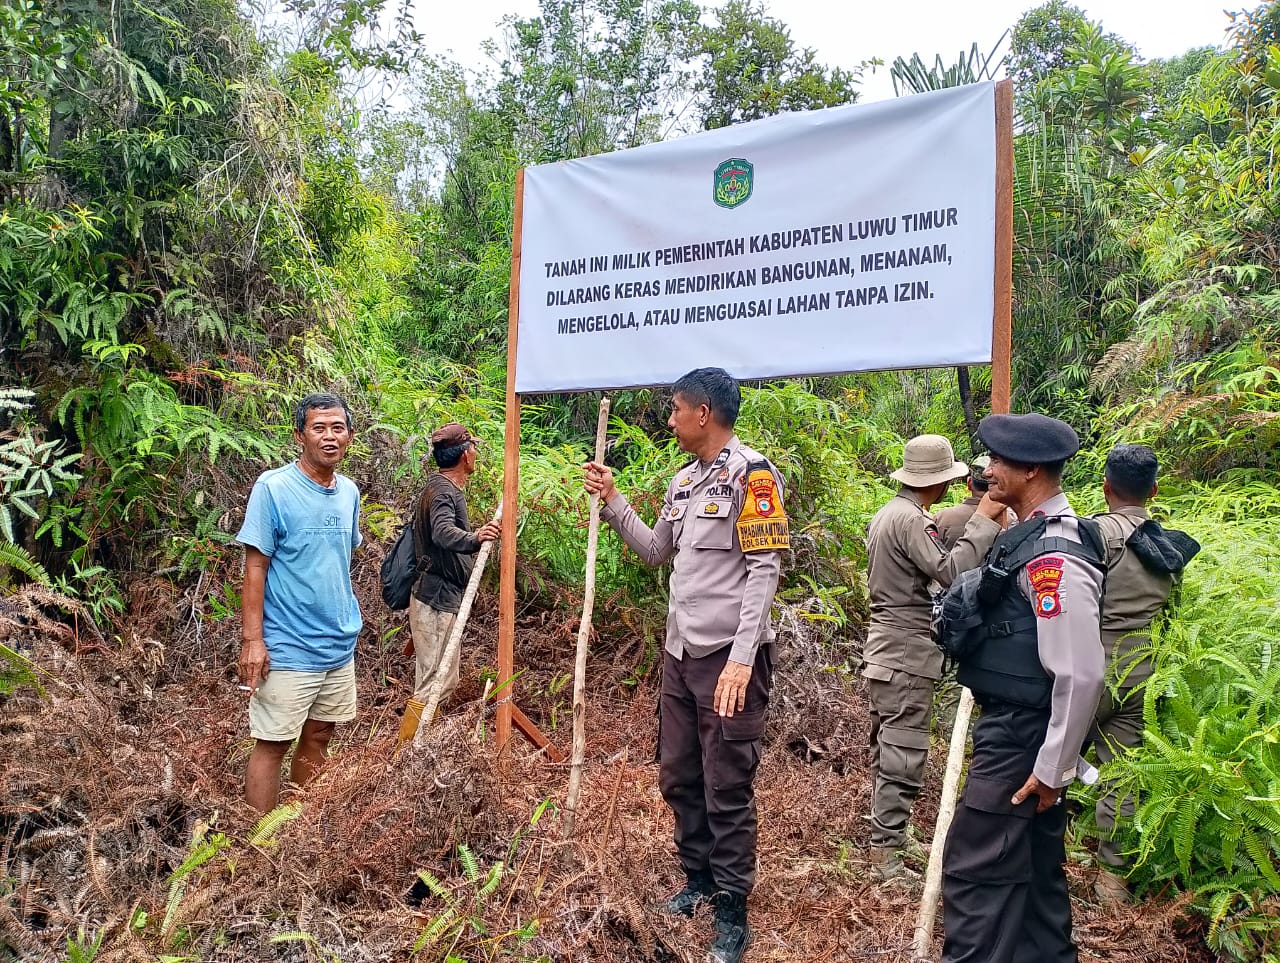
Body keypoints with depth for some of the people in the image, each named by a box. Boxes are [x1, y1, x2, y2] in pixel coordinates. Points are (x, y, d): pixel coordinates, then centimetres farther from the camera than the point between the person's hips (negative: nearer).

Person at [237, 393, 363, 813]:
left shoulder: (349, 492, 6)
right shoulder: (273, 487, -12)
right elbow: (255, 566, -12)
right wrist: (252, 639, -16)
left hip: (340, 644, 6)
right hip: (287, 648, -6)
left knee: (318, 738, 16)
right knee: (271, 745, 3)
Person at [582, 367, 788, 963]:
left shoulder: (750, 473, -12)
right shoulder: (684, 482, 13)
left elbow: (764, 571, -17)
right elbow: (654, 551, 22)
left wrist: (741, 659, -22)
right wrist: (612, 501, 12)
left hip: (729, 657, -8)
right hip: (680, 654, 8)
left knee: (727, 790, 0)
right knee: (678, 778, 17)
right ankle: (699, 879, 35)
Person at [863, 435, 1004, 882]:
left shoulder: (887, 513, 13)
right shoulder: (912, 519, -18)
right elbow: (950, 570, -26)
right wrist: (983, 519, -19)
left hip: (883, 650, 10)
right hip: (907, 656, -10)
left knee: (886, 751, 17)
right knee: (902, 758, -6)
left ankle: (889, 835, 28)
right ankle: (887, 858, -1)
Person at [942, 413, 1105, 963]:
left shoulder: (1054, 556, -23)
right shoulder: (1035, 536, 7)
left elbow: (1082, 674, -25)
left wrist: (1055, 769, -19)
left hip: (1020, 741, -10)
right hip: (1018, 731, 10)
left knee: (974, 871, -2)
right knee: (1033, 868, 21)